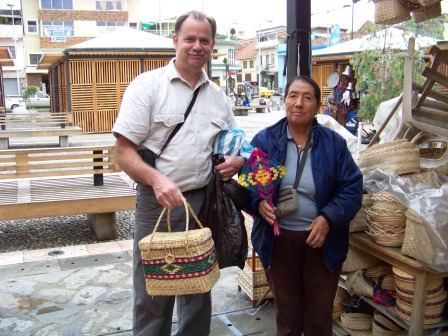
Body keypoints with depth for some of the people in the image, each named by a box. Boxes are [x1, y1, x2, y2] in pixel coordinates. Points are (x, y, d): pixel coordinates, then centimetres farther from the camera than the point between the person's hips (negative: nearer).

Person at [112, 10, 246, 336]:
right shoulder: (148, 84, -5)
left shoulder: (218, 95, 10)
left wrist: (237, 160, -4)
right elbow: (124, 150, -10)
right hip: (158, 201, -4)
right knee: (153, 294, 6)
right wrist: (156, 179, -28)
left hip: (205, 202, 5)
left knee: (199, 290, 18)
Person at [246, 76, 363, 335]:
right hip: (279, 240, 0)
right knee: (286, 314, 17)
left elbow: (352, 188, -5)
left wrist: (328, 219, -19)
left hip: (322, 241, 0)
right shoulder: (264, 140, -3)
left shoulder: (334, 143, -3)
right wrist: (258, 203, -20)